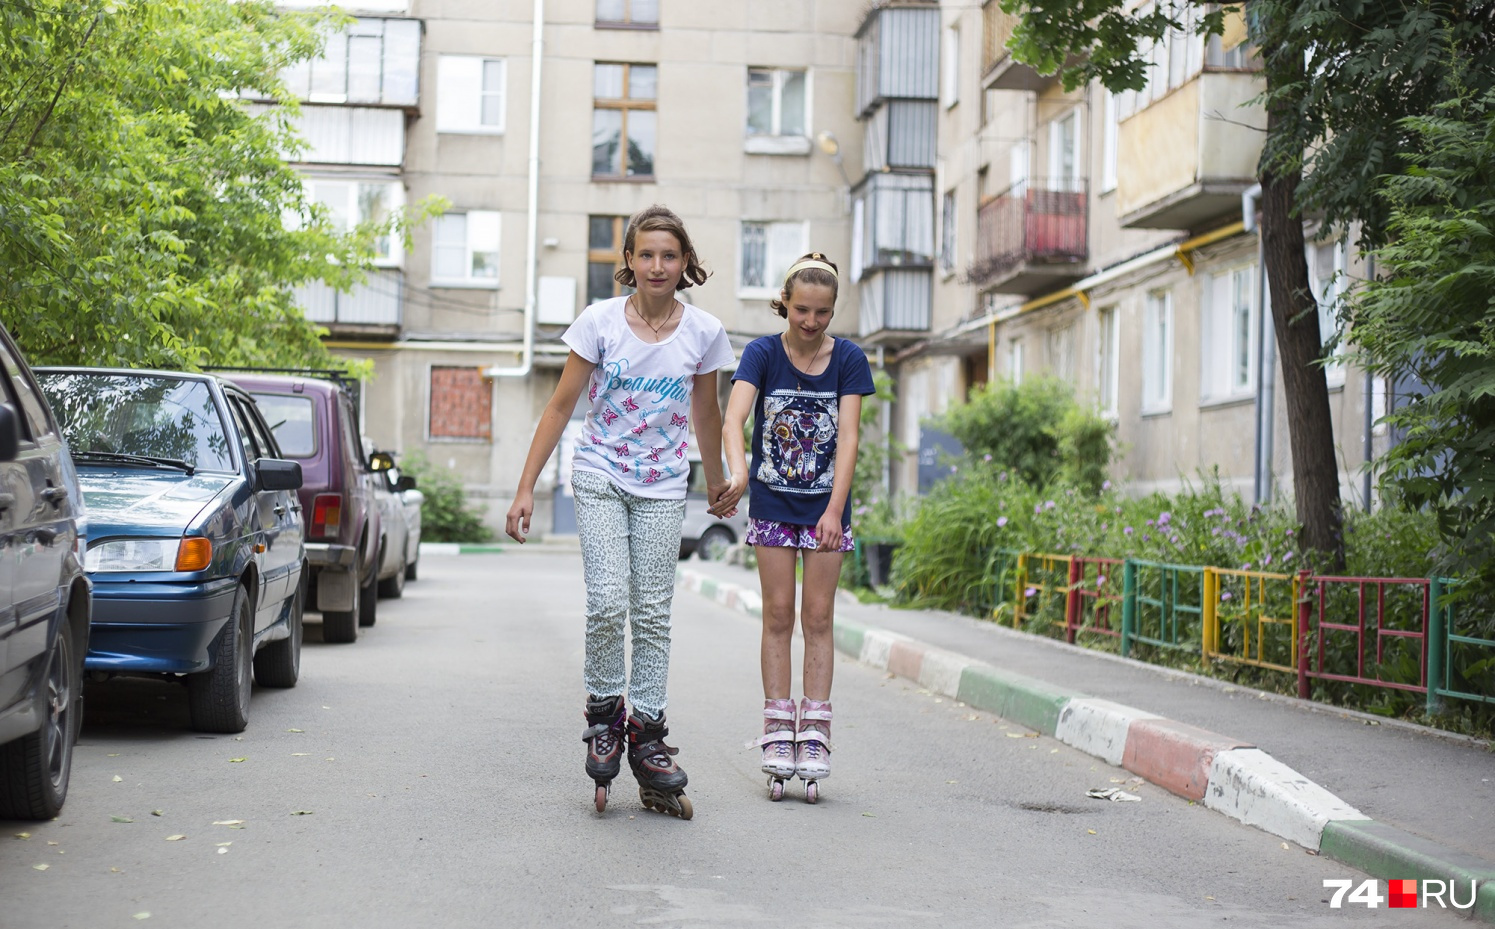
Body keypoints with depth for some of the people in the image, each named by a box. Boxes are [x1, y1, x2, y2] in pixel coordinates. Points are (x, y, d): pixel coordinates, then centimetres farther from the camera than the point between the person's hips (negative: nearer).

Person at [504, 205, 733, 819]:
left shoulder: (703, 332, -2)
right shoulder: (600, 321, -7)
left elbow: (705, 413, 14)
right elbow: (560, 406, -2)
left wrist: (715, 480, 26)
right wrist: (526, 488, -5)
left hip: (662, 488, 2)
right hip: (600, 476, -2)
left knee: (653, 614, 1)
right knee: (607, 601, -16)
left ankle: (647, 735, 11)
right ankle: (603, 711, 6)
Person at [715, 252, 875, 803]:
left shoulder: (849, 360, -7)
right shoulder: (763, 353, -10)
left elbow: (847, 437, -14)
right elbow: (734, 418, -25)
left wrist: (835, 510, -25)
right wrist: (738, 473, -45)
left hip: (825, 505, 0)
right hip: (773, 503, 0)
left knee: (818, 618, 2)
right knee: (779, 615, 2)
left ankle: (814, 736, 5)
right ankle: (777, 735, 7)